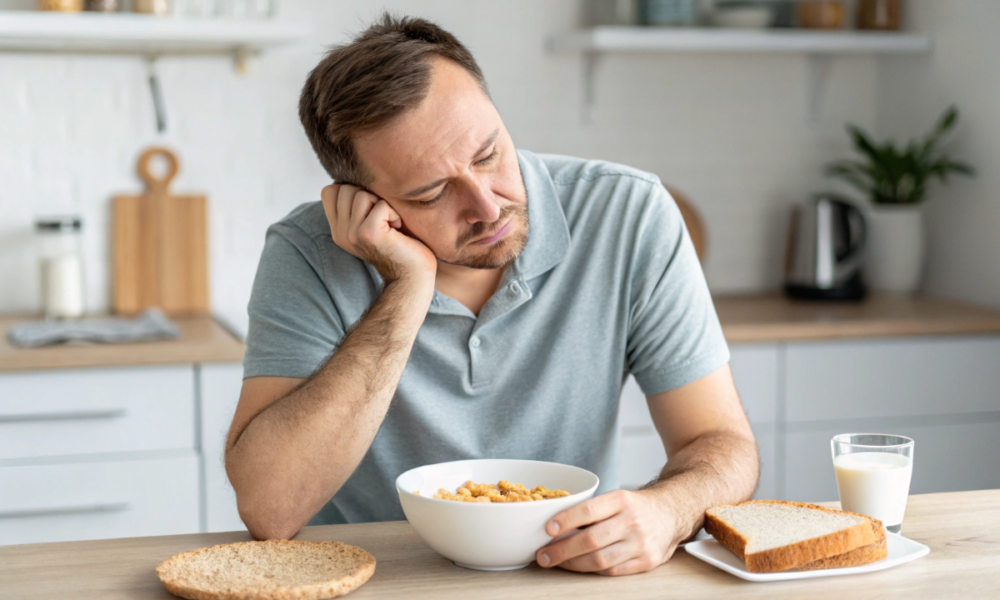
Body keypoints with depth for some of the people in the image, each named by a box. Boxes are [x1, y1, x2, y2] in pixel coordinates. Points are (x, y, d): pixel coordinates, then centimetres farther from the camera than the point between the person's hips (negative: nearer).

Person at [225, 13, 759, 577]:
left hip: (574, 573, 1)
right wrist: (407, 291, -24)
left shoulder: (631, 215, -11)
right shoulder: (308, 256, -13)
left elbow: (724, 445, -8)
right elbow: (268, 508, -23)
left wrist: (666, 511, -30)